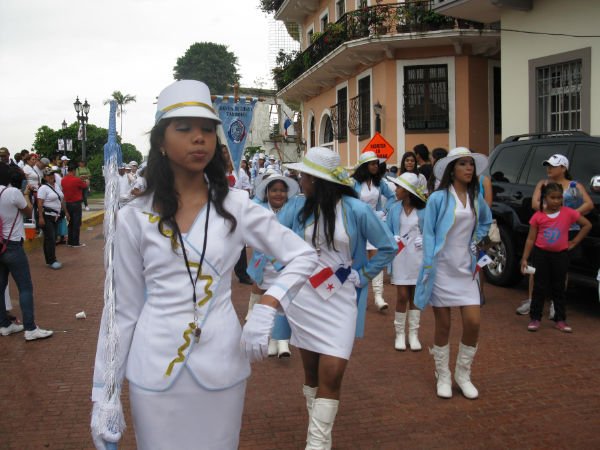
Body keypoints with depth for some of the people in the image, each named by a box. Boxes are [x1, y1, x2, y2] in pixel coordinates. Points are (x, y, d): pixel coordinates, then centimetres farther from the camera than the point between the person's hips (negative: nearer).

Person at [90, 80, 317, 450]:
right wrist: (104, 392, 1)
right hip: (154, 371, 0)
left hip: (221, 367, 1)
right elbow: (123, 310, 1)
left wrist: (267, 308, -16)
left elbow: (304, 256, 0)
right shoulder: (134, 217, -3)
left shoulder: (235, 207, -3)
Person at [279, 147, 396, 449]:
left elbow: (388, 247, 1)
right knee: (311, 371, 14)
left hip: (339, 301, -2)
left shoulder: (356, 210, -10)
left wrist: (361, 277, -2)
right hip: (302, 298, 2)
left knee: (332, 375, -7)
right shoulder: (296, 207, -3)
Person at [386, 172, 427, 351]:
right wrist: (392, 240, -12)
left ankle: (413, 334, 19)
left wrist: (425, 239, -15)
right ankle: (400, 333, 15)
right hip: (400, 256, 1)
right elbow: (387, 232, 6)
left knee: (416, 296, 8)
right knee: (402, 296, -1)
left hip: (418, 257, 0)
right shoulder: (394, 209, 0)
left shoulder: (423, 210, -6)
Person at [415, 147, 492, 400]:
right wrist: (429, 269, -13)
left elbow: (486, 222, 28)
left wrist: (475, 241, 11)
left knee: (473, 322, -2)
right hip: (442, 268, -4)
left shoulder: (476, 198, 8)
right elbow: (428, 234, -6)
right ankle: (443, 376, 21)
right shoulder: (438, 198, -7)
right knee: (443, 325, 4)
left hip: (466, 269, 4)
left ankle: (463, 375, 18)